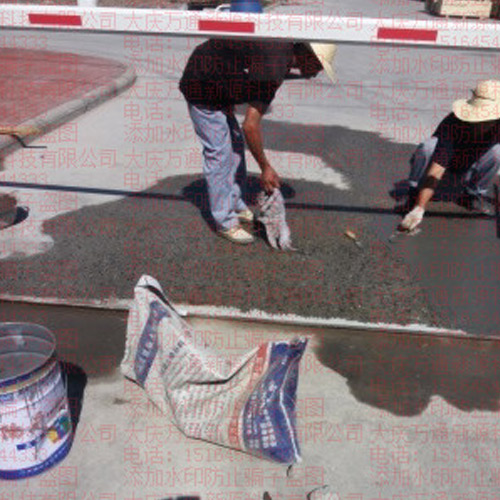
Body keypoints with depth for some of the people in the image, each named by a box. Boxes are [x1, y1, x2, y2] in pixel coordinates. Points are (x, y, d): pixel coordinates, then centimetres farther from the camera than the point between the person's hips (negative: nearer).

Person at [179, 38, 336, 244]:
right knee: (218, 153, -8)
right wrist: (265, 168, -20)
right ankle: (225, 222, 1)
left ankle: (236, 205, 26)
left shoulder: (284, 47, 0)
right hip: (202, 89, -10)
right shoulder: (273, 67, -29)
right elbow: (251, 125, -29)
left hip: (218, 87, 10)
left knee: (235, 145, 14)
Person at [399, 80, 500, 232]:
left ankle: (473, 194, -8)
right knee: (428, 146, -35)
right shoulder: (452, 124, -36)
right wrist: (419, 209, -50)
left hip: (471, 163, 3)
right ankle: (416, 193, -15)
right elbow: (436, 169, -43)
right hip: (447, 157, -3)